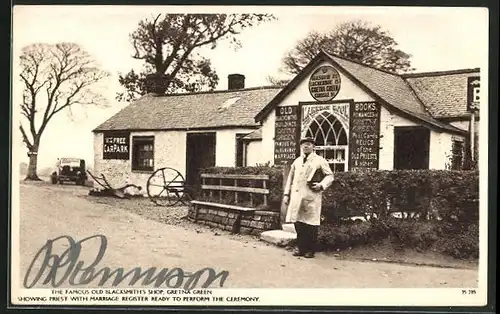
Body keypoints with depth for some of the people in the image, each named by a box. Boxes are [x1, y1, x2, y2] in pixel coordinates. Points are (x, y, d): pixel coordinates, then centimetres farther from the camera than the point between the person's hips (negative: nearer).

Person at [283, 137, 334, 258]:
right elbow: (290, 178, 20)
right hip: (297, 197, 4)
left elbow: (330, 176, 3)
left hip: (311, 197, -4)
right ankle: (300, 247, 16)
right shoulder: (297, 161, 17)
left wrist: (321, 185, -14)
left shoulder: (319, 161, 4)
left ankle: (310, 250, 9)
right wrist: (286, 194, 13)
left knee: (311, 224, -2)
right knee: (298, 223, 5)